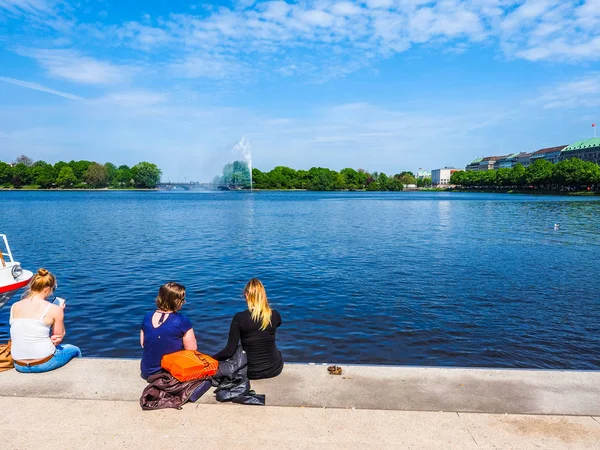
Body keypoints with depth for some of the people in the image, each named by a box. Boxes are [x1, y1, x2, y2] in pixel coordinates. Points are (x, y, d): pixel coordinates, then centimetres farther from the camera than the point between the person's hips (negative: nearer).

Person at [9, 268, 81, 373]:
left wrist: (49, 339, 1)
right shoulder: (54, 309, -13)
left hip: (20, 366, 6)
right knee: (75, 350, 27)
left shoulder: (14, 307, 1)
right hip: (44, 364, -5)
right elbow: (58, 339, -2)